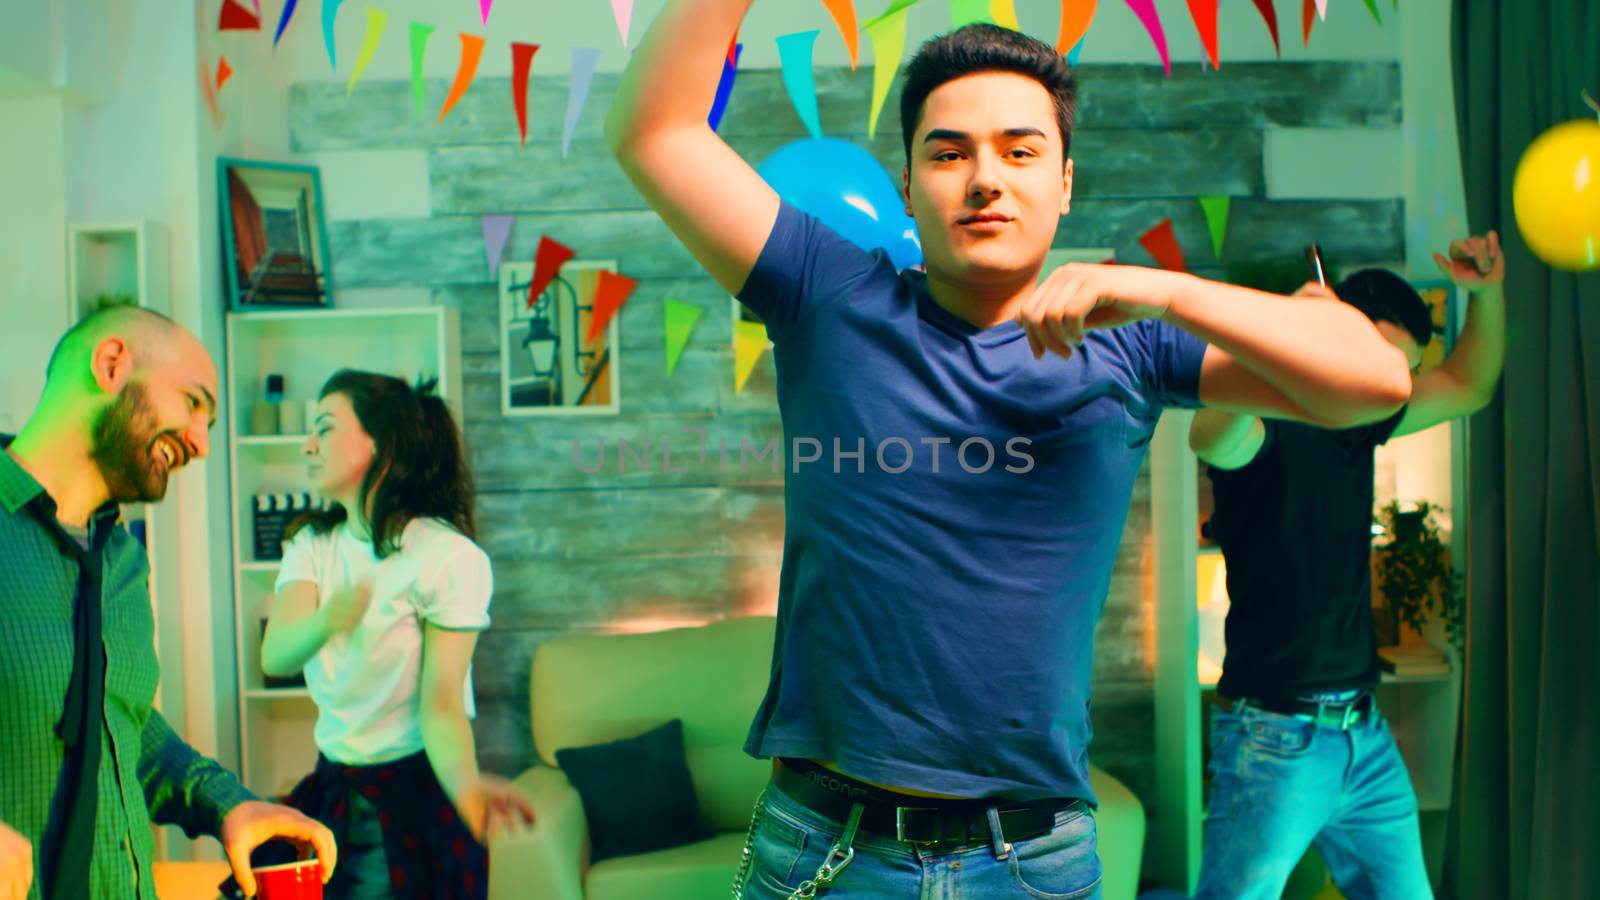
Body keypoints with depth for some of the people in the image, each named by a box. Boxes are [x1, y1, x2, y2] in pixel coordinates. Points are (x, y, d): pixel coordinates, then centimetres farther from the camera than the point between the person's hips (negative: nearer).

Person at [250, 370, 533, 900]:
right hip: (332, 788, 5)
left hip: (414, 796, -5)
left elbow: (440, 706, -19)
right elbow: (274, 657, -17)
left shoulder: (449, 556, -17)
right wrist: (327, 621, -40)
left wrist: (466, 784, -40)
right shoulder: (311, 544, 1)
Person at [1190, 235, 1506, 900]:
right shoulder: (1266, 428, -14)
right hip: (1276, 740, -8)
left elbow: (1468, 387, 24)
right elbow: (1209, 437, -38)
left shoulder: (1359, 427, 11)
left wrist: (1486, 292, 8)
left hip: (1365, 732, 8)